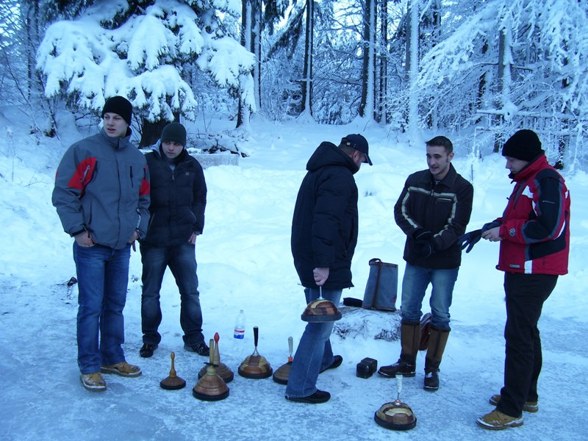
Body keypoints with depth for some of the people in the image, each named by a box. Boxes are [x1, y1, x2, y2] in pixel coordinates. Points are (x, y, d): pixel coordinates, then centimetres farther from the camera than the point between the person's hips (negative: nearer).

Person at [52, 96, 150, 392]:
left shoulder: (137, 158, 10)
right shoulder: (83, 151, -7)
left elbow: (144, 199, 20)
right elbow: (63, 194, -9)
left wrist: (139, 228, 9)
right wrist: (77, 229, -13)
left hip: (122, 246, 5)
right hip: (91, 245, -5)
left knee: (115, 305, 14)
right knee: (91, 307, -2)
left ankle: (112, 358, 27)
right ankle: (89, 367, 11)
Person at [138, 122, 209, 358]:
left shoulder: (192, 166, 6)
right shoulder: (147, 163, -4)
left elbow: (200, 198, 13)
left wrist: (196, 228, 5)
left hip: (183, 240, 2)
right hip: (152, 239, -2)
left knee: (190, 291, 5)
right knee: (150, 292, 7)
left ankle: (194, 338, 17)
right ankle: (150, 338, 22)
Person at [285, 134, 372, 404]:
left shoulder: (319, 171, 16)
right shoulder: (340, 176, -16)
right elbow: (326, 220, -28)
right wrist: (324, 263, -31)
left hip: (307, 259, 10)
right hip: (326, 264, -10)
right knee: (321, 323, -2)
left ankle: (323, 359, 47)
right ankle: (300, 387, 5)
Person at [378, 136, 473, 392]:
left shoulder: (462, 188, -7)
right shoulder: (415, 181, 3)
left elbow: (456, 226, -12)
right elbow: (400, 211, 0)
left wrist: (434, 243, -25)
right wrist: (417, 232, -17)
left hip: (445, 262, -3)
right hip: (415, 259, 4)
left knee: (440, 315, 4)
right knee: (409, 311, 10)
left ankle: (432, 368, 18)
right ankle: (407, 362, 24)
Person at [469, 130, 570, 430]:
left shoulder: (547, 181, -15)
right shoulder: (525, 182, 17)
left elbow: (547, 228, -25)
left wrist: (503, 231, -17)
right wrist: (486, 229, 9)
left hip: (535, 273, -11)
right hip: (521, 271, 11)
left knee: (518, 337, -8)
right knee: (526, 333, 18)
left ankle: (511, 410, -2)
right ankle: (526, 395, 31)